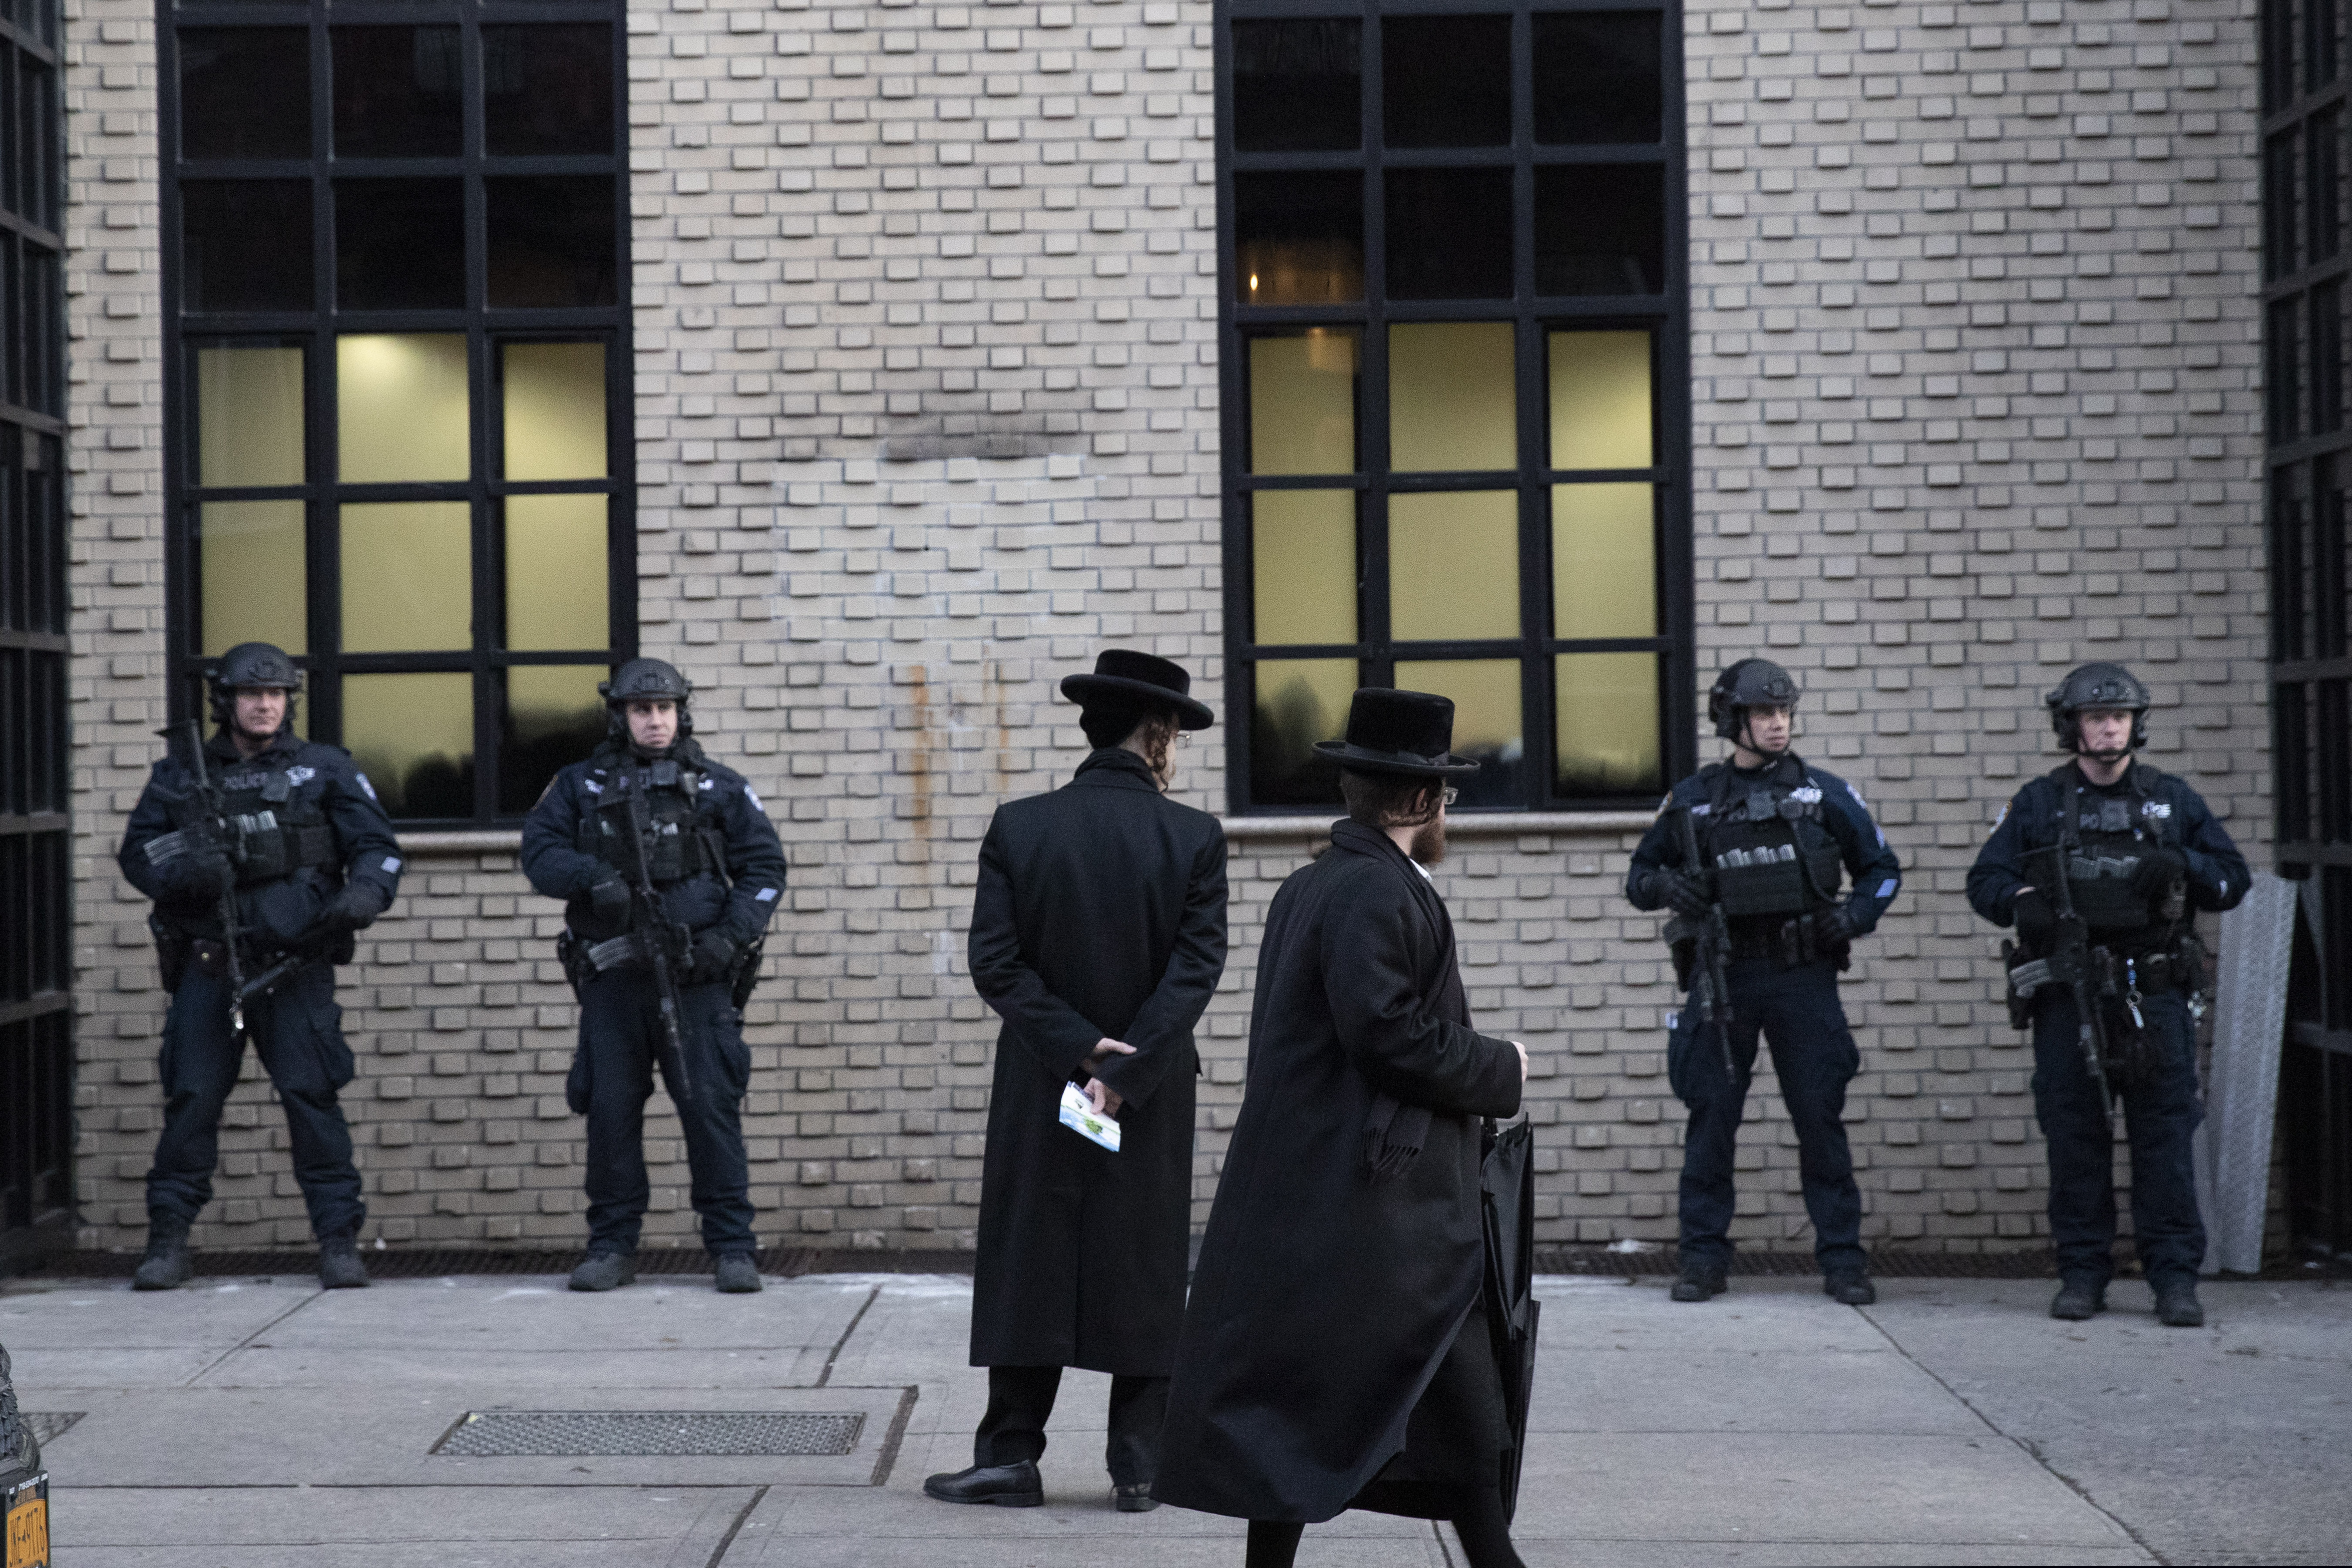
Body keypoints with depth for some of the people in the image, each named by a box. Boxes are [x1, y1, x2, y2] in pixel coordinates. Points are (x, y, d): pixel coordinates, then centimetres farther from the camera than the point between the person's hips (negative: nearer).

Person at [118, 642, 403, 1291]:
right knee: (191, 1101, 2)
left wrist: (366, 893, -17)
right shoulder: (180, 776, 12)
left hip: (296, 967, -2)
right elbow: (137, 854, 9)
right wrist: (184, 871, -13)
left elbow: (376, 844, 5)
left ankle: (339, 1240, 0)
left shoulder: (324, 769, 8)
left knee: (312, 1097, -6)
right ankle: (168, 1242, 11)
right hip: (207, 967, 2)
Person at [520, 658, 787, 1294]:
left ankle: (733, 1246, 3)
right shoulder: (580, 787, 12)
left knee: (711, 1107, -4)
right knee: (609, 1111, 4)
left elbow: (764, 865, 6)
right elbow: (540, 850, 4)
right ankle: (612, 1246, 15)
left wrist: (731, 936, -7)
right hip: (613, 979, 2)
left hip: (696, 979, -2)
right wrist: (593, 878, -15)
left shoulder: (718, 787, 8)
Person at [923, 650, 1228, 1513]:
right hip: (1154, 1097, -1)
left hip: (1038, 1090, 1)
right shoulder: (1194, 837, -6)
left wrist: (1078, 1048, -8)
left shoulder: (1018, 827, -3)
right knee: (1146, 1272, 8)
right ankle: (1138, 1465, 10)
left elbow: (996, 963, -8)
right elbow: (1196, 969, -13)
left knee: (1027, 1266, 8)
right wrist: (1122, 1069, -14)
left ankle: (1011, 1455, 10)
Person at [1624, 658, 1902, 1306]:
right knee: (1711, 1118, 2)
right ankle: (1704, 1259, 10)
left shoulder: (1823, 792, 5)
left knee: (1821, 1117, 0)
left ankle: (1843, 1259, 8)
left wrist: (1854, 915, -7)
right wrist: (1667, 885, -10)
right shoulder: (1693, 798, 6)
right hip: (1723, 976, 1)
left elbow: (1882, 868, 12)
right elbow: (1639, 875, 13)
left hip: (1803, 975, -1)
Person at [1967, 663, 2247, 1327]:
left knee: (2165, 1135, -3)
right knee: (2074, 1137, 3)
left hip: (2155, 993, 0)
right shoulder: (2038, 804, 10)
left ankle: (2174, 1277, 2)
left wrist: (2182, 866, -8)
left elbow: (2233, 879, 13)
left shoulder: (2173, 799, 11)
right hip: (2067, 997, 0)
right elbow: (1985, 881, 7)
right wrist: (2025, 902, -14)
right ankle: (2082, 1274, 11)